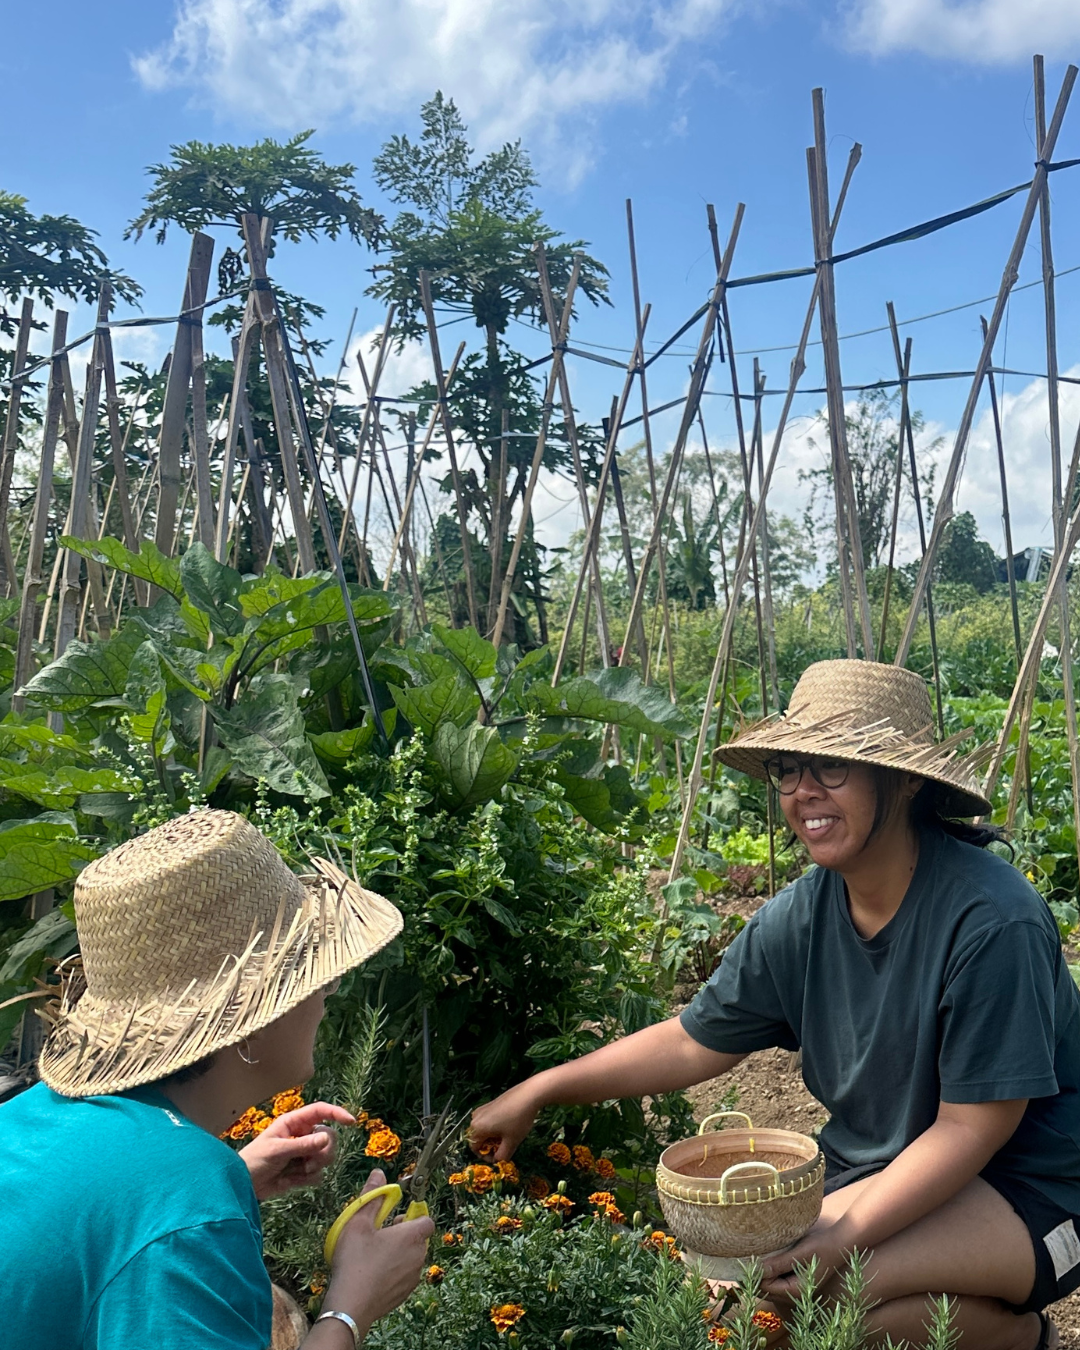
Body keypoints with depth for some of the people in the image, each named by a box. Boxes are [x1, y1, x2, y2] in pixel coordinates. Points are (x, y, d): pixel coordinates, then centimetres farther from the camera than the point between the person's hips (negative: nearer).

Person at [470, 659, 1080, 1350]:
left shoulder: (991, 922, -26)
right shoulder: (800, 918, -7)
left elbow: (972, 1126, -21)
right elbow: (694, 1043, 2)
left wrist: (847, 1237, -28)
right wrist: (539, 1092, 2)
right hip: (884, 1172, 7)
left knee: (791, 1286, -26)